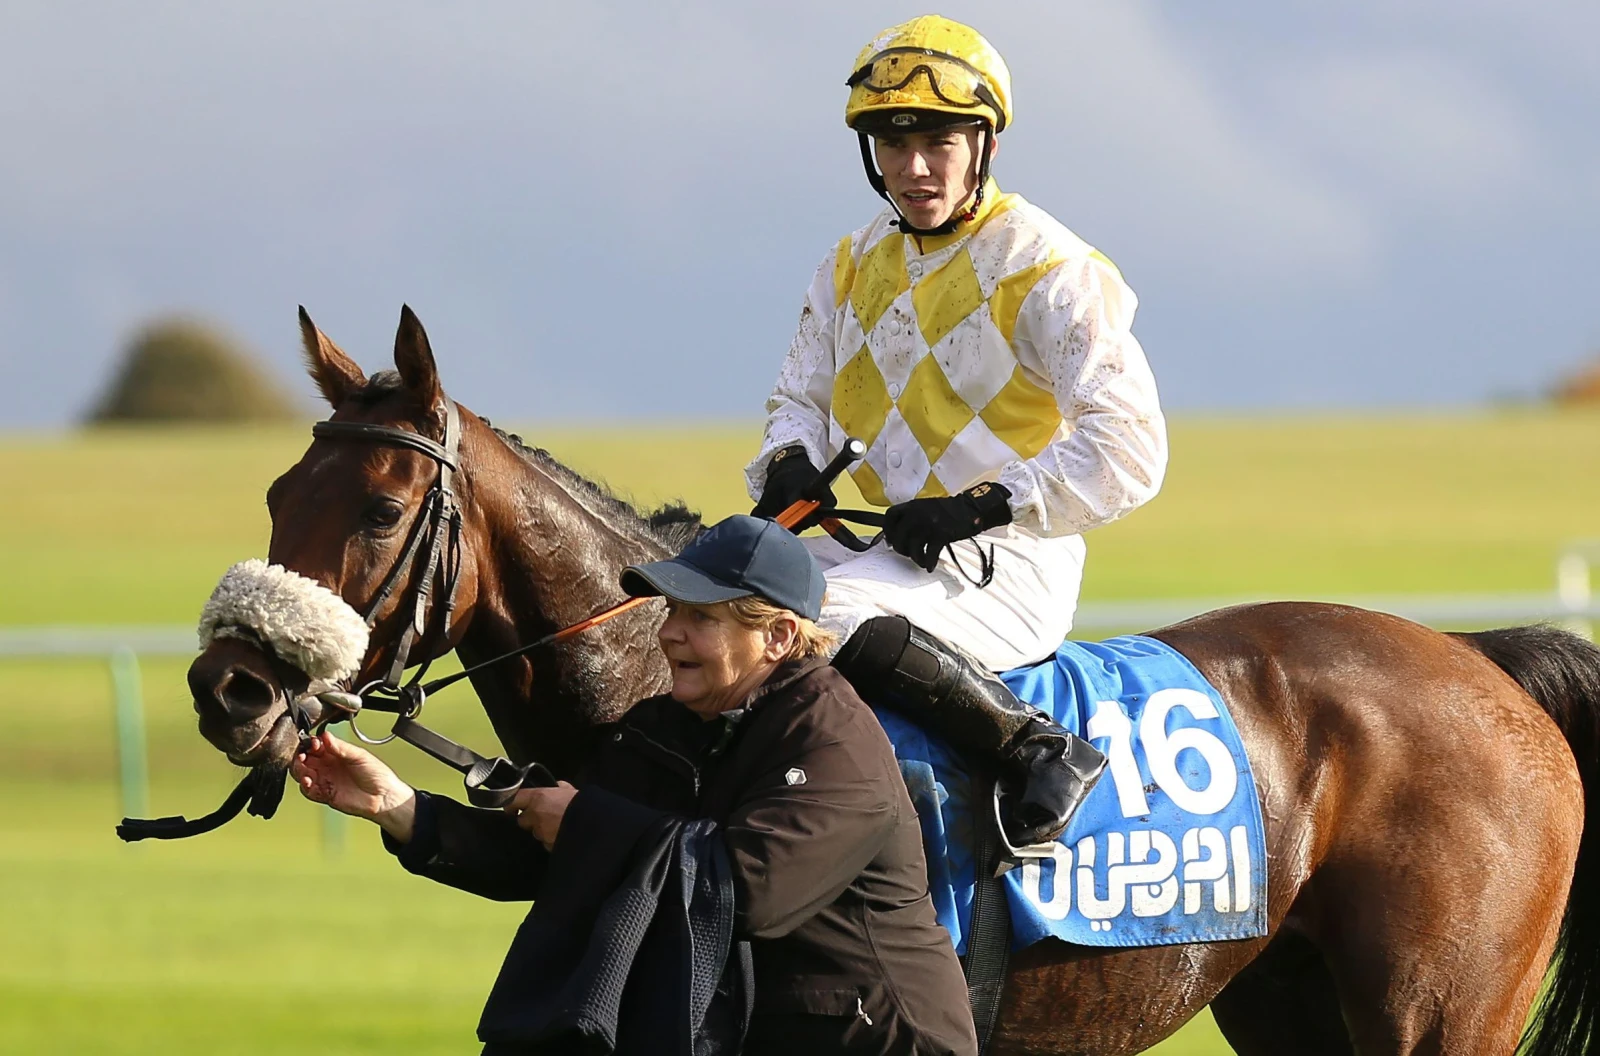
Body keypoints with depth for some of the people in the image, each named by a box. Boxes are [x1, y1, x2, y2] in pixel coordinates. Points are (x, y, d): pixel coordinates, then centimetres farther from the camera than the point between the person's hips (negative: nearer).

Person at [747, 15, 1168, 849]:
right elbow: (801, 397, 17)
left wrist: (982, 508, -22)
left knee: (830, 618, -34)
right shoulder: (854, 269, 12)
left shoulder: (1046, 272, -10)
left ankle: (1042, 753, -28)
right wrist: (790, 466, -8)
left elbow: (1128, 448, -15)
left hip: (1009, 565, -8)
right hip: (888, 544, 8)